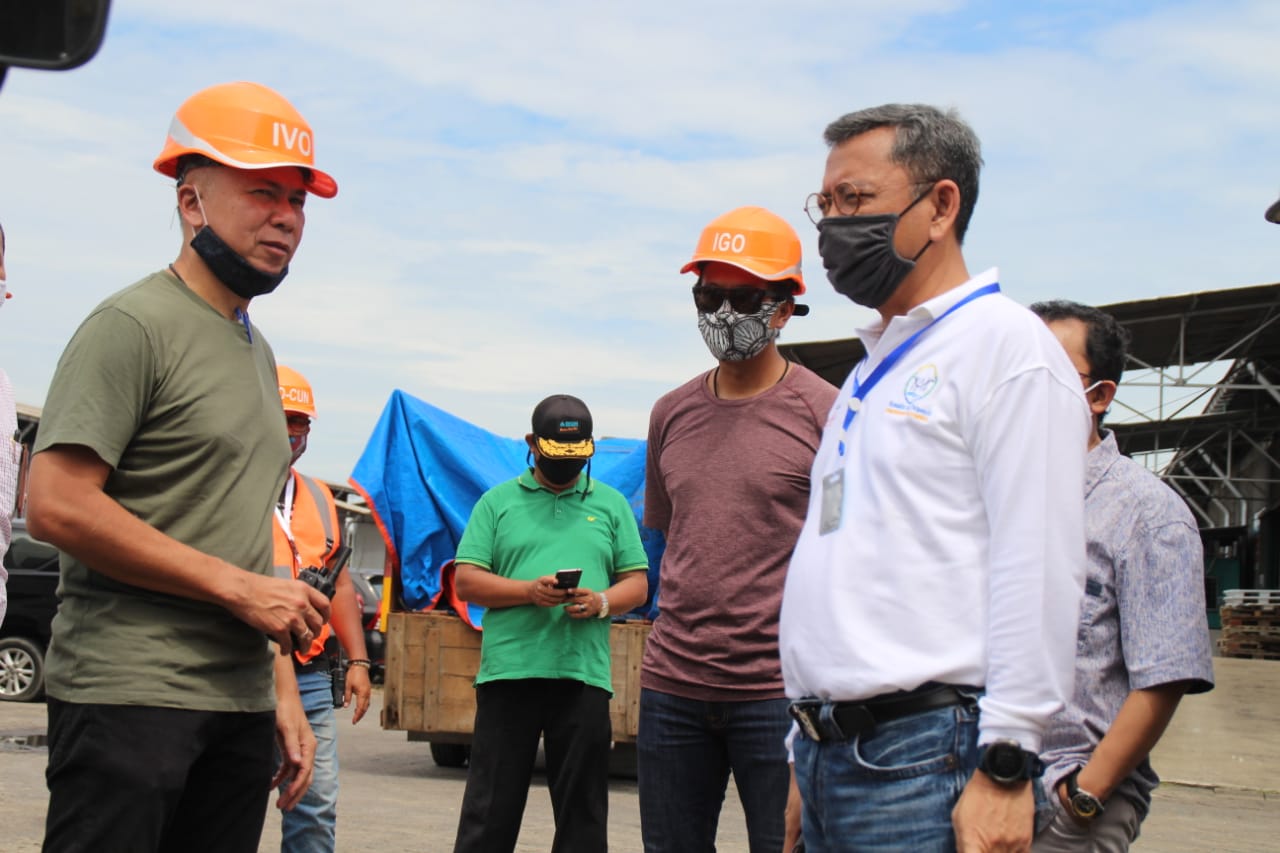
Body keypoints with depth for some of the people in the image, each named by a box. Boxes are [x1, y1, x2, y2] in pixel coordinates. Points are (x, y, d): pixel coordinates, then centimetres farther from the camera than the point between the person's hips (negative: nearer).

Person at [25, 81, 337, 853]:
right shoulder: (135, 325, -7)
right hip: (129, 698, -8)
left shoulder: (256, 349, 20)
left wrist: (284, 688, 15)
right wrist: (241, 587, -13)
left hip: (239, 703, 8)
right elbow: (56, 505, -16)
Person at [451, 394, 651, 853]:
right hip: (508, 671, -2)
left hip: (584, 673, 2)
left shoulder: (610, 504, 15)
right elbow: (466, 580, 3)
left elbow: (637, 584, 13)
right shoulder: (498, 501, 10)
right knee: (492, 803, 0)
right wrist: (530, 591, -12)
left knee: (583, 808, 5)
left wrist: (601, 602, -9)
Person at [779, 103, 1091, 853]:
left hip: (926, 758, -8)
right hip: (831, 755, 8)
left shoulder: (1005, 344, -6)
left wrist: (1004, 769, -19)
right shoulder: (873, 370, 21)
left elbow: (1040, 571, -15)